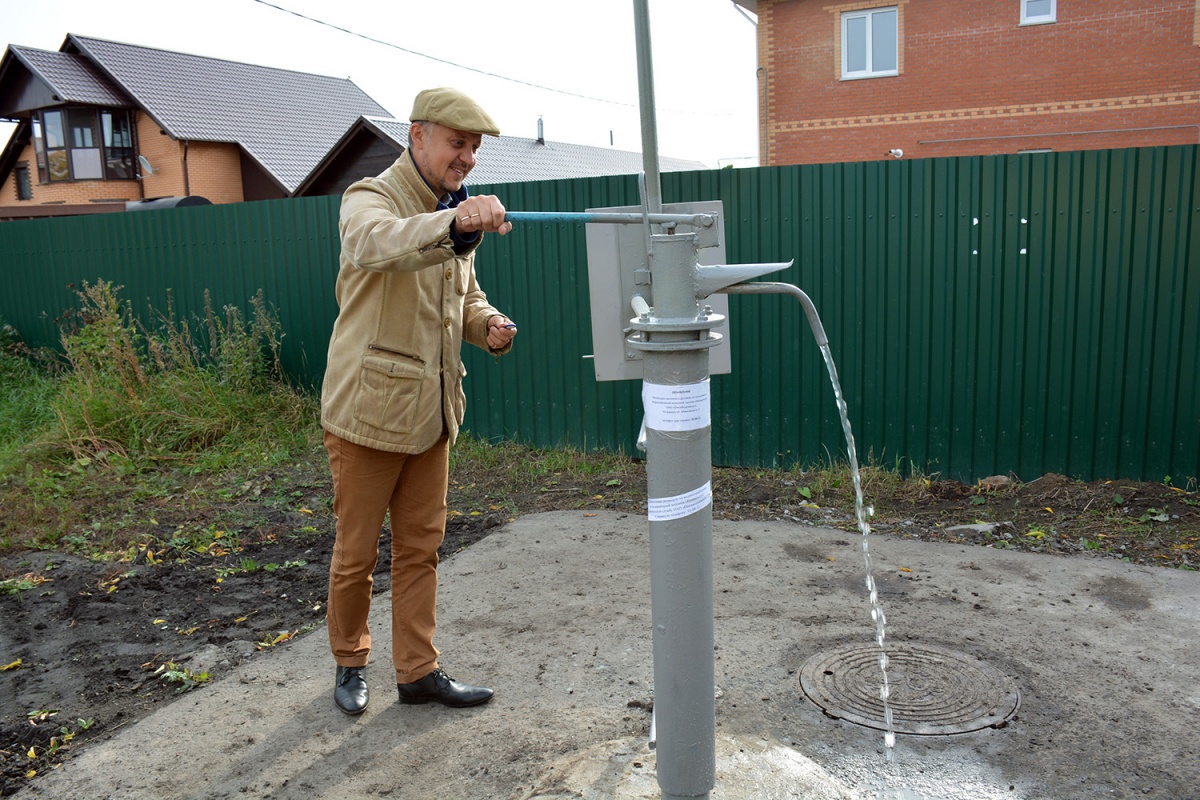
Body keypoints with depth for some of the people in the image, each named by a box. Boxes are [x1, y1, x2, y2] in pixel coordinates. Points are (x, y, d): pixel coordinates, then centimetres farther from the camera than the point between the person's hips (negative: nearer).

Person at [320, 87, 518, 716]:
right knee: (356, 551, 7)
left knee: (420, 547, 12)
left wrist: (488, 325, -1)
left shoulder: (458, 214, 12)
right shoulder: (370, 200, -12)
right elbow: (378, 245, -37)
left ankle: (417, 671, 24)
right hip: (368, 410, -7)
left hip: (431, 411, 7)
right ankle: (349, 662, 29)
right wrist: (452, 224, -56)